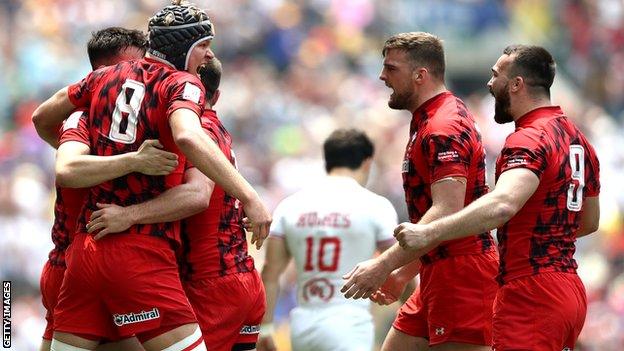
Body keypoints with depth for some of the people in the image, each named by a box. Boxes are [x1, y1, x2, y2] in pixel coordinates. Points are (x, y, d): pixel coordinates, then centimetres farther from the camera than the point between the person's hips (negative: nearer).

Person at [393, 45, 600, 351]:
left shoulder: (529, 140, -15)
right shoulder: (576, 139, 16)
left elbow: (501, 205, -34)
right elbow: (590, 221, 28)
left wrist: (428, 234, -37)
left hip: (530, 294, -10)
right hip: (571, 290, 10)